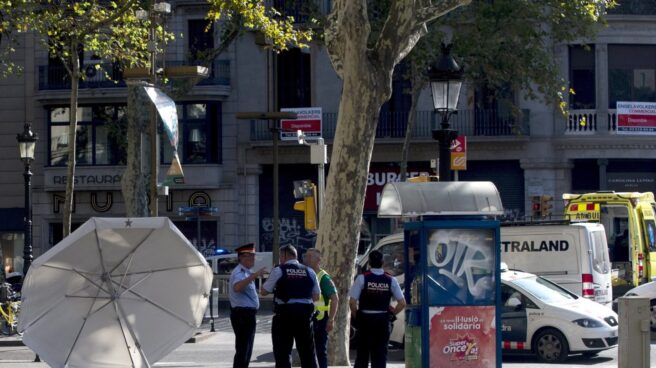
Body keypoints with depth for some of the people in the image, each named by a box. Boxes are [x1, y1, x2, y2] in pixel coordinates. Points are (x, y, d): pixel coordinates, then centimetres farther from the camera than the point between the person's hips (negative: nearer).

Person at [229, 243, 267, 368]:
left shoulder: (246, 272, 16)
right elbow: (237, 287, -40)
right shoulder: (239, 272, -17)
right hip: (242, 314, -11)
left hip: (247, 314, 11)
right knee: (242, 350, -12)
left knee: (247, 350, 17)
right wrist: (254, 276, -46)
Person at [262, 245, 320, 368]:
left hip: (284, 315, -4)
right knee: (308, 352, 12)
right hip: (305, 314, 4)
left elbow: (264, 292, -2)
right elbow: (316, 296, 13)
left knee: (283, 353, 1)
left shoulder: (278, 270, -5)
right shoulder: (309, 272, 9)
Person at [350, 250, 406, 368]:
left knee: (362, 355, 7)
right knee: (380, 355, 5)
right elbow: (402, 303, -2)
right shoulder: (390, 280, -1)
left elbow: (352, 302, -13)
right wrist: (391, 314, 11)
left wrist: (355, 316, 3)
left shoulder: (362, 278, -8)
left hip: (365, 319, -1)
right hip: (383, 321, 1)